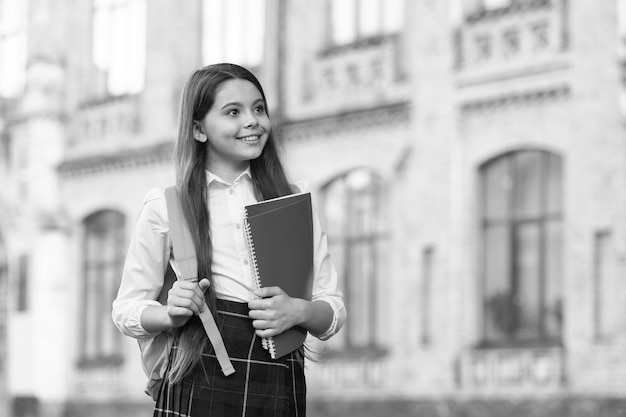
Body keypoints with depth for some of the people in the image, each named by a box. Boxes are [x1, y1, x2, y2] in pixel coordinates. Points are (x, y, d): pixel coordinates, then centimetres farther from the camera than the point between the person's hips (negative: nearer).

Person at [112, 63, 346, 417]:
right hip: (198, 386, -2)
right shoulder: (166, 206, 4)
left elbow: (334, 310, 10)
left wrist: (299, 311, -12)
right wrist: (171, 315, -13)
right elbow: (127, 310, 7)